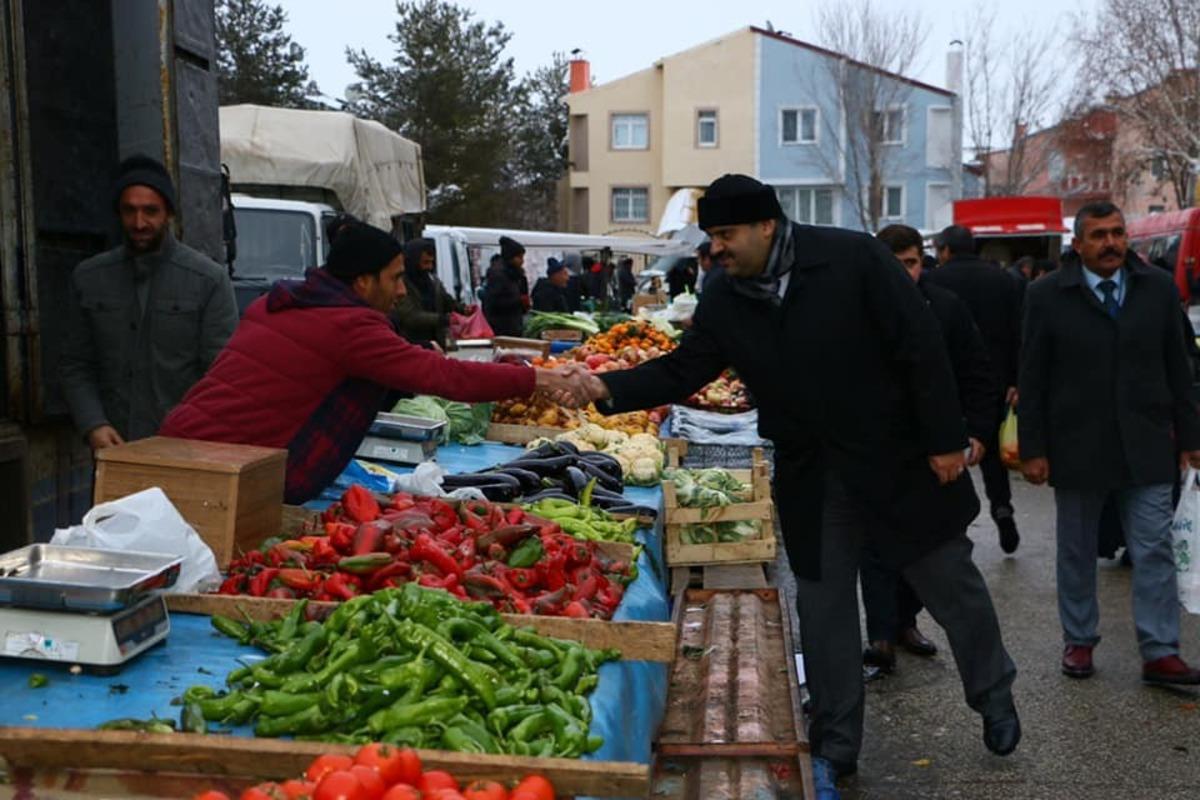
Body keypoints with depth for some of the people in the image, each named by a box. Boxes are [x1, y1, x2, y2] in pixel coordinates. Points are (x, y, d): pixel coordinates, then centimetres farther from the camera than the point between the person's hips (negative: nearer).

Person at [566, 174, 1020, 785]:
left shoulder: (853, 259, -17)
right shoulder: (723, 300, -3)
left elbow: (921, 347, -15)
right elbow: (682, 370, 0)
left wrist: (945, 438, -15)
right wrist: (608, 388, -15)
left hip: (898, 460, -3)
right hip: (810, 480, 4)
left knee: (952, 585, 12)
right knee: (822, 607, 10)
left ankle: (994, 696, 40)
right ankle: (835, 745, 26)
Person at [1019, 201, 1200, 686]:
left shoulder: (1159, 288, 3)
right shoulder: (1047, 295, -4)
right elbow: (1032, 380, -3)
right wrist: (1033, 448, -6)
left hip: (1146, 447, 2)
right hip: (1076, 447, -1)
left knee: (1155, 551, 2)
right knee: (1076, 553, 10)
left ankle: (1160, 653, 10)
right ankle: (1079, 641, 25)